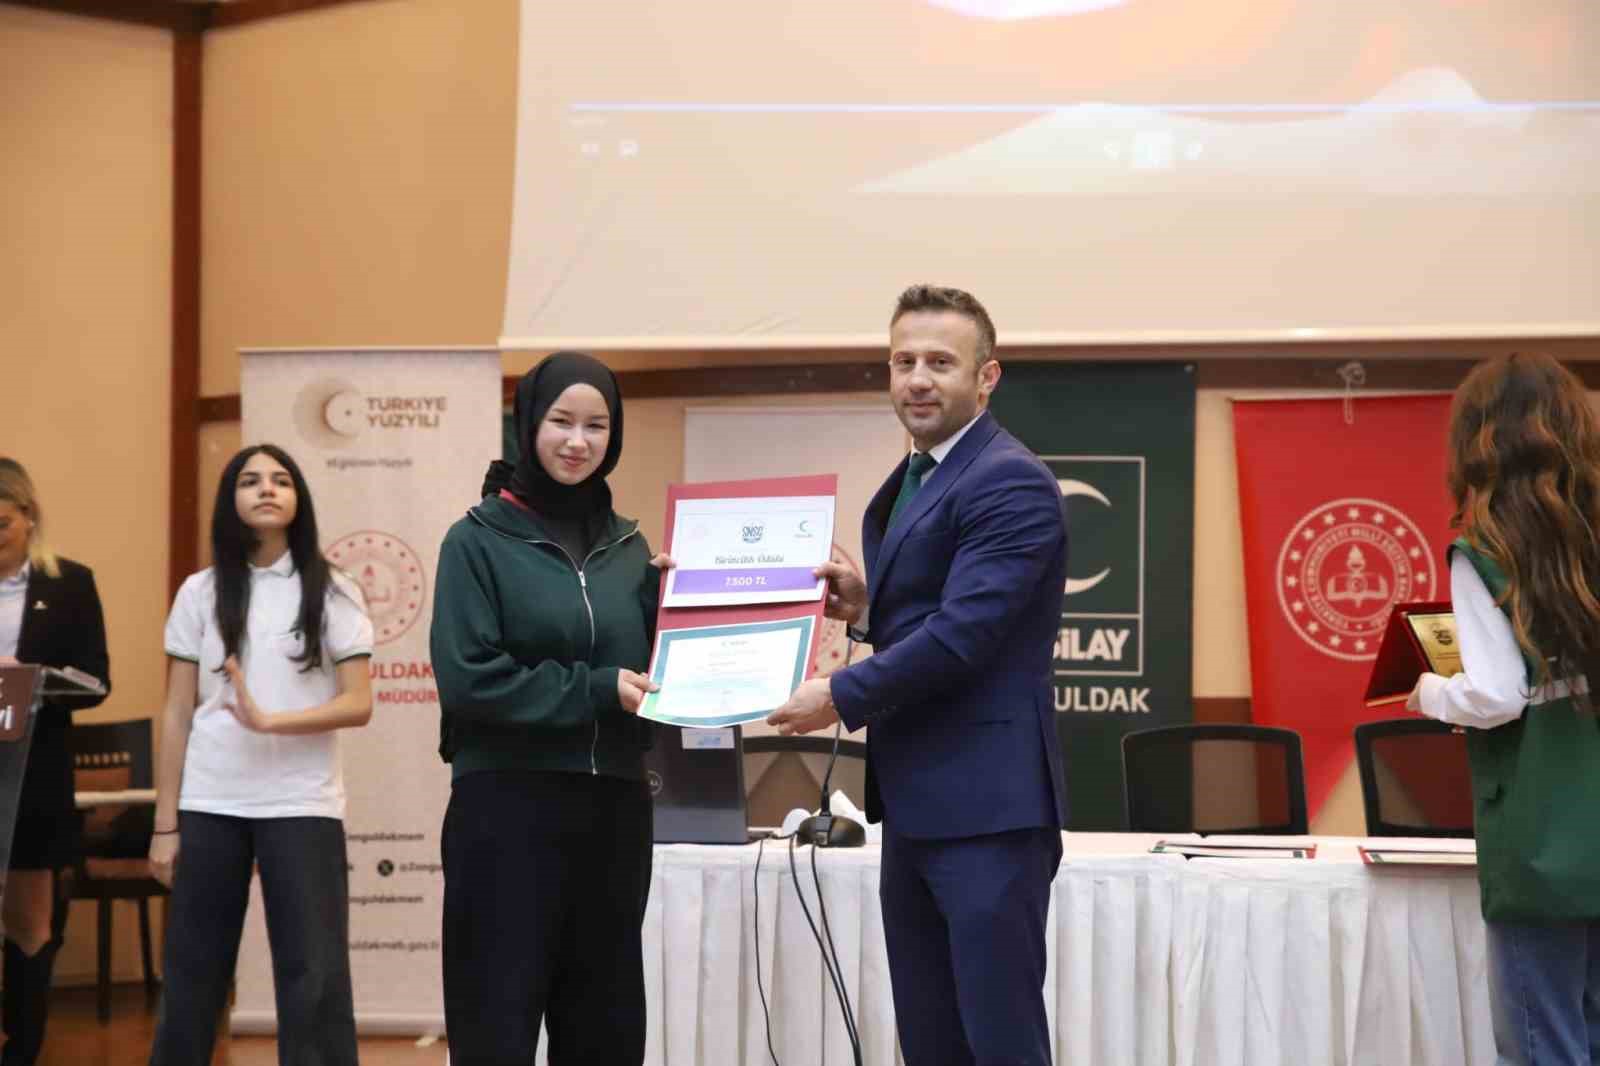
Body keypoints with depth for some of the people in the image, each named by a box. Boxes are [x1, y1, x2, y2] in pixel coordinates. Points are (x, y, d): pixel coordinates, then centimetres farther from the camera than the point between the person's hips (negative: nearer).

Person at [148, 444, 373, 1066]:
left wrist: (269, 720, -18)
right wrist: (165, 822, 3)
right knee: (190, 975, 4)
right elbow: (176, 714, 7)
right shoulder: (201, 593, 7)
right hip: (210, 806, 2)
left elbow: (358, 704, -4)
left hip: (302, 806, -1)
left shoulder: (333, 594, 3)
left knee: (313, 978, -3)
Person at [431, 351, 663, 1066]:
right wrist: (596, 690, -16)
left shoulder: (628, 546, 11)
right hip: (507, 807, -5)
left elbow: (655, 673, 12)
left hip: (614, 808, 5)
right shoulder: (478, 541, -2)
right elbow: (468, 679, -12)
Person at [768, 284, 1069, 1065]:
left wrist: (841, 698, -15)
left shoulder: (1010, 484, -14)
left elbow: (964, 631, -22)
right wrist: (866, 605, 4)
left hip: (986, 804, -10)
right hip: (915, 804, 10)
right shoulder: (908, 484, 17)